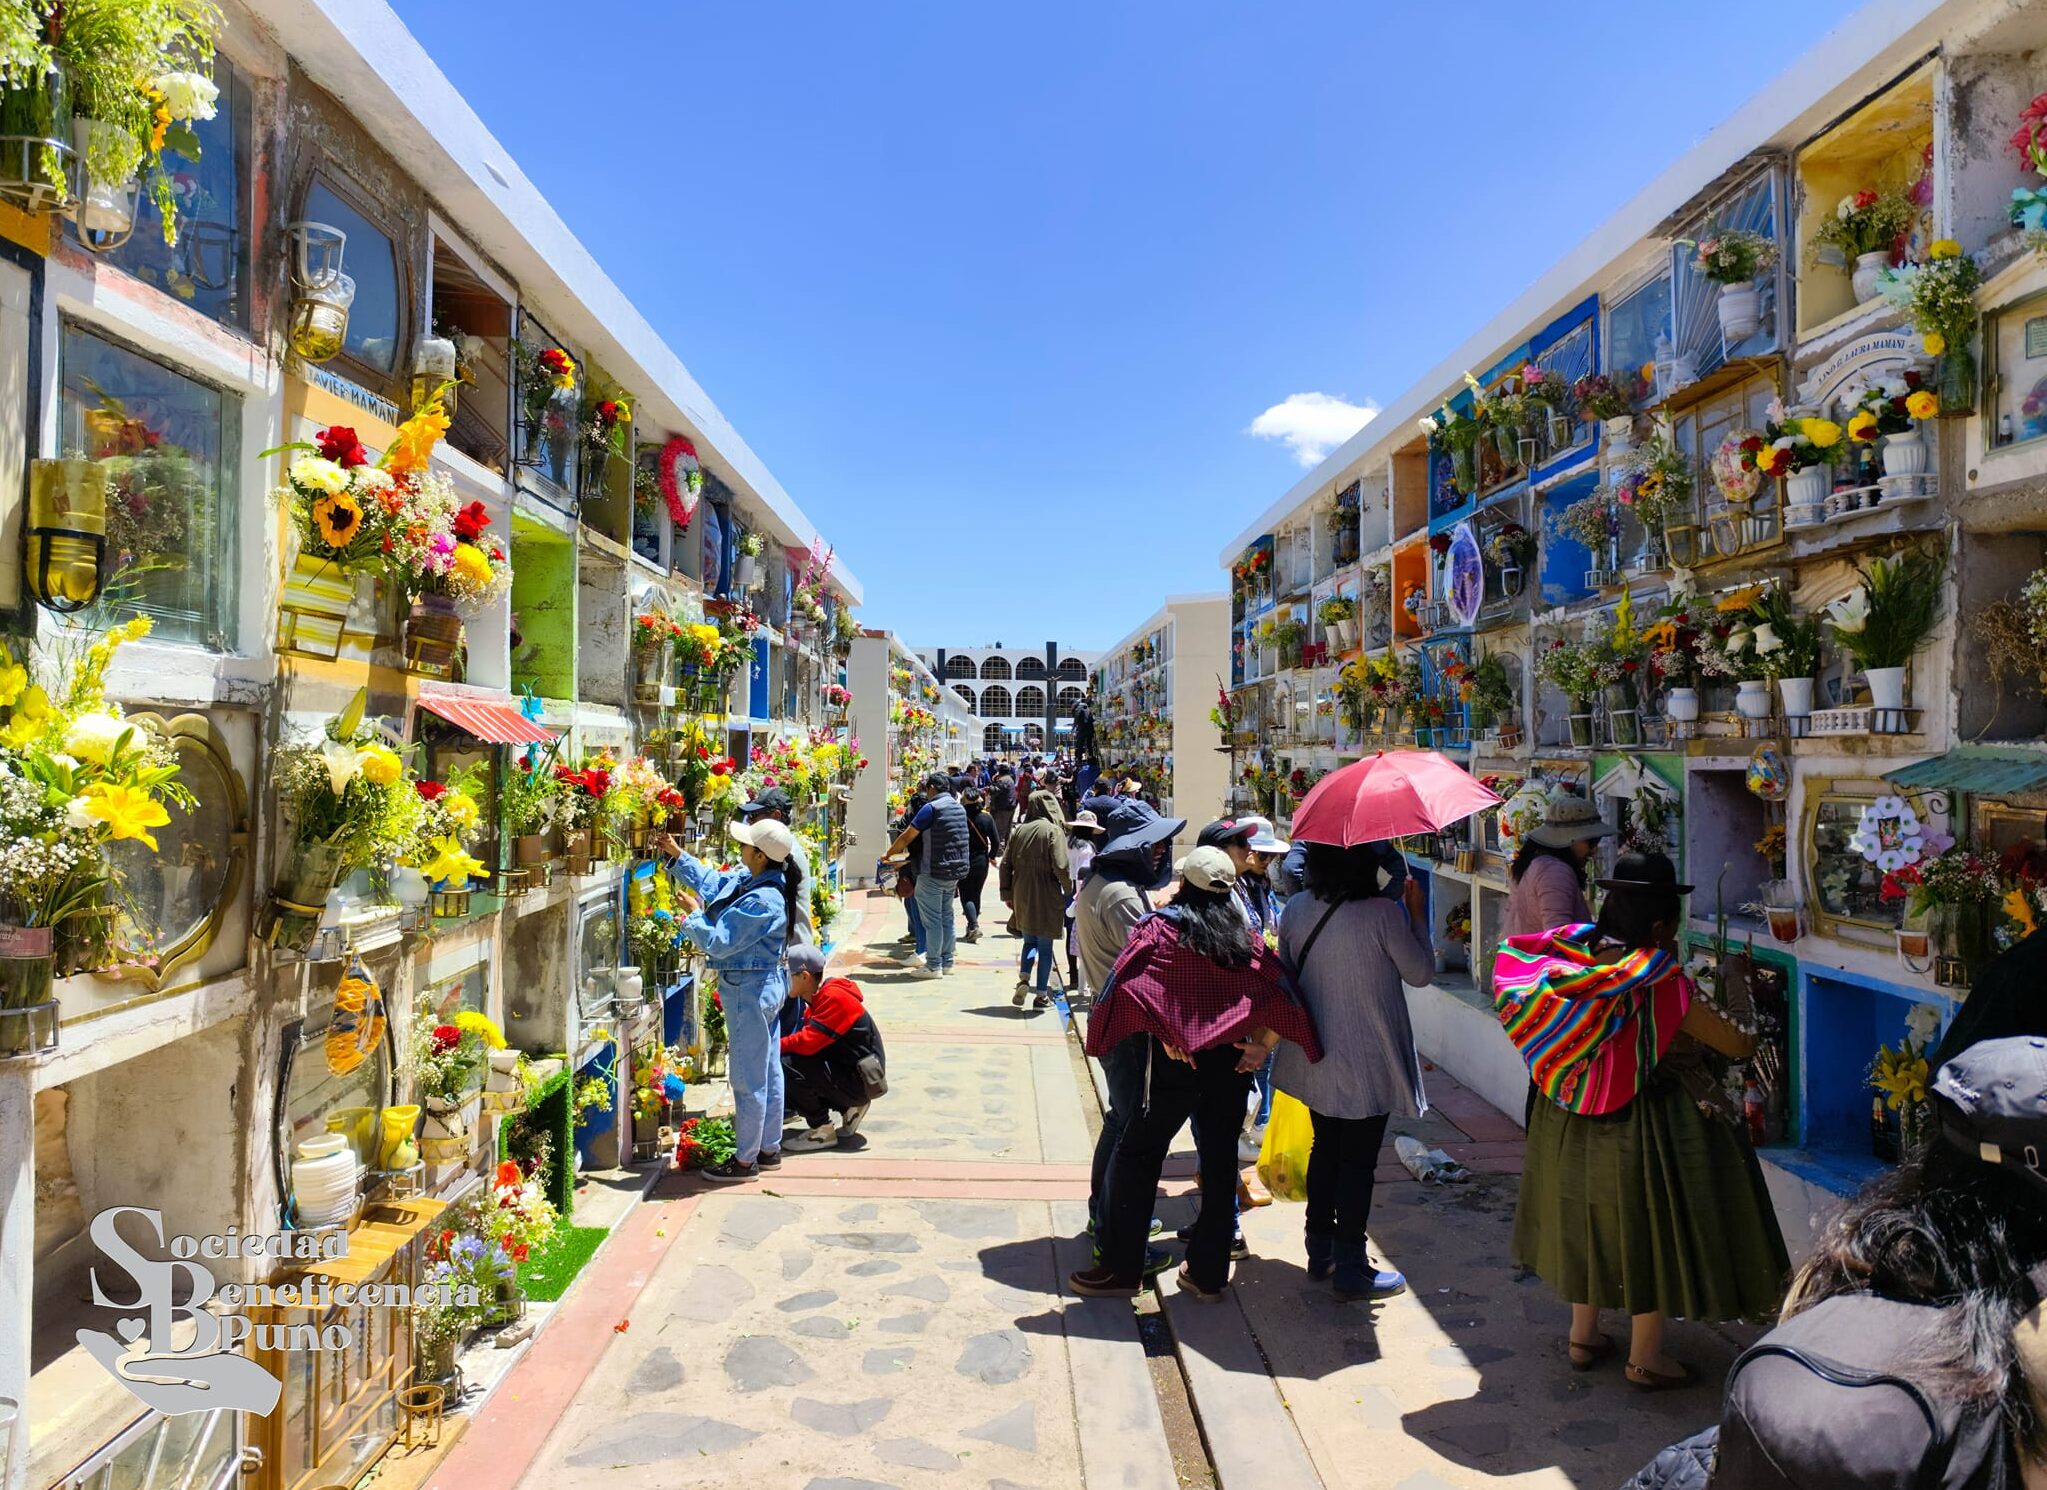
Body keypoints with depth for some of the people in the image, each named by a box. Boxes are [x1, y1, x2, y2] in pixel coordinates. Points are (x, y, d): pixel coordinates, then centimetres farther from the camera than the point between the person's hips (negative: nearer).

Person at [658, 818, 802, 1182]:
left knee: (748, 1077, 1)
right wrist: (677, 855, 16)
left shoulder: (762, 900, -27)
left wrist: (694, 915, -9)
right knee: (767, 1071, 17)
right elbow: (710, 882, 19)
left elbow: (719, 943, -24)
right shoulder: (748, 879, 2)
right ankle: (769, 1148, 30)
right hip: (764, 986, 10)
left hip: (750, 992, -10)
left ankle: (745, 1160, 13)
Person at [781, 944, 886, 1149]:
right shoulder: (820, 997, 11)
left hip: (858, 1079, -10)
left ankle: (822, 1131, -6)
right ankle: (849, 1108, 12)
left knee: (786, 1067, -20)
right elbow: (808, 1039, 7)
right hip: (848, 1073, 10)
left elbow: (808, 1042, -27)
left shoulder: (834, 998, -20)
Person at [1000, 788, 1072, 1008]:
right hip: (1047, 899, -4)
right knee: (1045, 947, 7)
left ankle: (1023, 978, 1)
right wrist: (1069, 889, -2)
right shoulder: (1053, 831, -10)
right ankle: (1041, 994, 10)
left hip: (1022, 898, 4)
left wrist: (1007, 894, 12)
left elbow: (1006, 864, 6)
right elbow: (1060, 866, -18)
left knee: (1029, 940, 21)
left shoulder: (1020, 830, 5)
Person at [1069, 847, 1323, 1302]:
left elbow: (1128, 985, -19)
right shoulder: (1247, 938, 5)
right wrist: (1263, 1045, -1)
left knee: (1136, 1157, 9)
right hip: (1231, 1064, 4)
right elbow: (1281, 994, -3)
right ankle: (1208, 1273, 23)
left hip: (1176, 1063, -4)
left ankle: (1122, 1269, 15)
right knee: (1221, 1162, 13)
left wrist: (1164, 1036, -11)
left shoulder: (1161, 927, -6)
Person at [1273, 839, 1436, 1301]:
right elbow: (1420, 972, -6)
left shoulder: (1296, 910, -4)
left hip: (1316, 1058, 6)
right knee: (1358, 1160, 5)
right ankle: (1350, 1269, 15)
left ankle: (1320, 1253, 31)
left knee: (1325, 1150, 19)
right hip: (1367, 1062, -5)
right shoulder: (1383, 913, -19)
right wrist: (1416, 914, 3)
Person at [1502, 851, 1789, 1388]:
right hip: (1640, 1122, -6)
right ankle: (1644, 1357, 26)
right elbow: (1737, 1045, -16)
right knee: (1648, 1227, 12)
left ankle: (1583, 1335, 36)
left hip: (1572, 1120, 6)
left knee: (1588, 1220, 22)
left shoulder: (1577, 954, -9)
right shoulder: (1658, 980, -24)